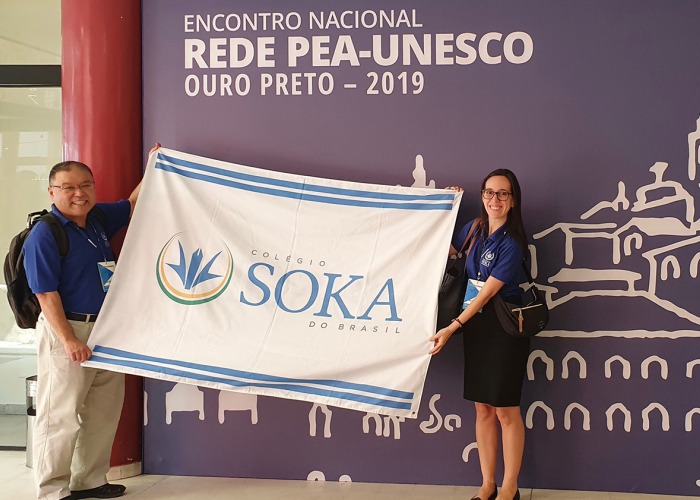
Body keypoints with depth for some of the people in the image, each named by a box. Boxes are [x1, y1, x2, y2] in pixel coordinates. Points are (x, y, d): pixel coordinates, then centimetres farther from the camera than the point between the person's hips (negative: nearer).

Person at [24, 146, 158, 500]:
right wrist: (70, 340, -21)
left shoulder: (99, 219, 9)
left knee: (103, 412, 14)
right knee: (61, 415, -3)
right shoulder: (44, 235, -13)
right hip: (66, 331, -8)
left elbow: (132, 205, 28)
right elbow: (47, 295, -17)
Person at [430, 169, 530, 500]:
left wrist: (451, 328, -20)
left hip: (504, 330, -7)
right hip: (476, 326, 7)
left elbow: (486, 293, -18)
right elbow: (447, 249, 24)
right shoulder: (476, 228, 4)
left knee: (505, 410, -1)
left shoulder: (511, 243, -16)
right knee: (483, 408, 9)